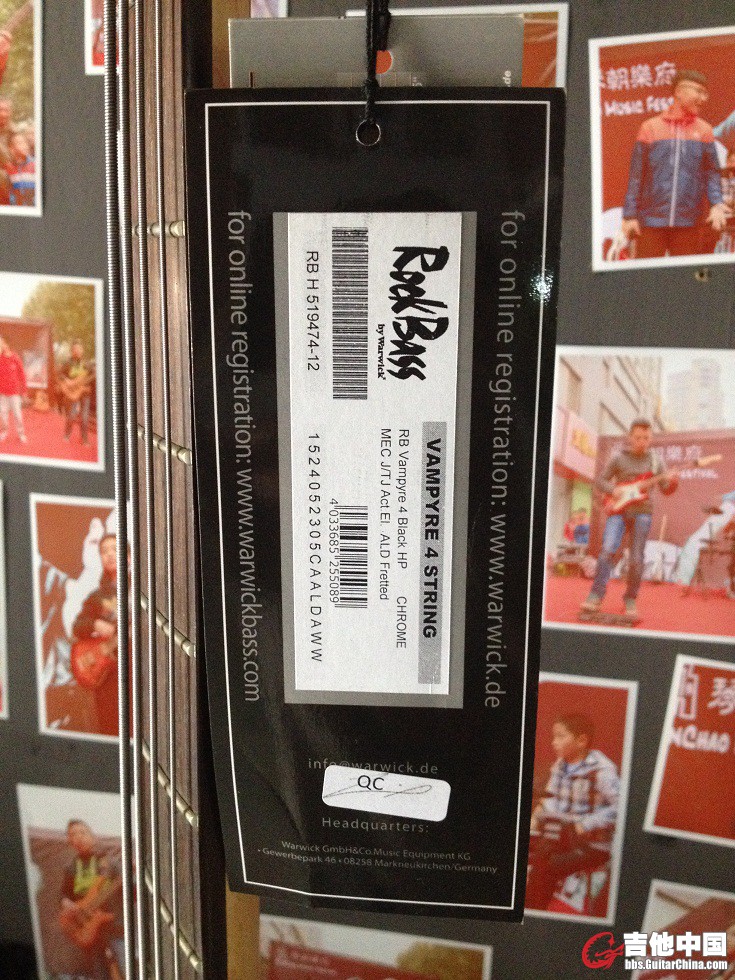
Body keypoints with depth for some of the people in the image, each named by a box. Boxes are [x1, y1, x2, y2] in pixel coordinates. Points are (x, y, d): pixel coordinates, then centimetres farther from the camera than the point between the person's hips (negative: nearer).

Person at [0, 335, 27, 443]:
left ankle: (21, 433, 14)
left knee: (17, 414, 2)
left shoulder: (14, 357, -7)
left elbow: (21, 374, -1)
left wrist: (23, 390, 1)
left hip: (14, 392, -2)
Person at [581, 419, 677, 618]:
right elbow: (601, 481, 8)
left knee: (636, 559, -2)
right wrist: (613, 489, -12)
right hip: (618, 510, -1)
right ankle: (595, 597, -15)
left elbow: (666, 489, 8)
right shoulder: (619, 458, 3)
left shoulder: (654, 460, 8)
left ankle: (630, 600, 11)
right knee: (607, 551, -17)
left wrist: (672, 481, -15)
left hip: (642, 512, 1)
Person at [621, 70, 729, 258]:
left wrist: (717, 204, -9)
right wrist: (630, 215, -3)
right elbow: (636, 176, 4)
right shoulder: (650, 128, 6)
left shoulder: (704, 130, 11)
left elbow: (711, 173, 8)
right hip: (651, 220, -2)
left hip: (688, 222, 2)